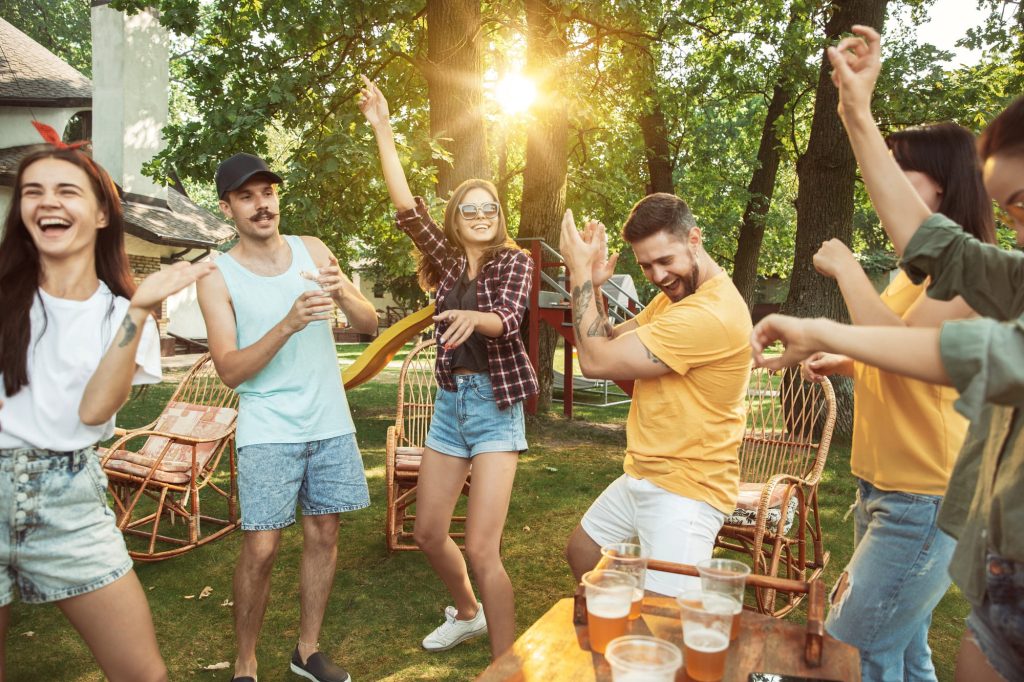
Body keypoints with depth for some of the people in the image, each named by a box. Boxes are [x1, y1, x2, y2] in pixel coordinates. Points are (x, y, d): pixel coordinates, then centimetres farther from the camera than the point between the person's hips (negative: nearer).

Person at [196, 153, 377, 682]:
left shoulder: (313, 250, 3)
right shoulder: (218, 278, -5)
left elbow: (369, 325, 1)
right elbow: (230, 370, -14)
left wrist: (342, 291, -21)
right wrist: (289, 324, -28)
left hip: (331, 423, 4)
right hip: (268, 431, -3)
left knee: (323, 533, 9)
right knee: (261, 547, -5)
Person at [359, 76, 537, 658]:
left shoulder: (514, 261, -4)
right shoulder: (449, 261, 8)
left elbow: (507, 320, -21)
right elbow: (408, 208, -4)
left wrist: (472, 318, -44)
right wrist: (383, 130, -9)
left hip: (494, 404, -6)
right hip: (449, 401, 6)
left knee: (482, 548, -12)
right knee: (429, 533, 13)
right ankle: (468, 614, 40)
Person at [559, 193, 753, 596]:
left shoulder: (712, 313, -28)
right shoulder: (673, 295, 7)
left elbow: (596, 361, -25)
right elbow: (611, 343, 7)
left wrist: (581, 272, -18)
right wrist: (592, 284, -7)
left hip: (686, 491, -10)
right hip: (642, 474, 10)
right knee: (580, 554, 24)